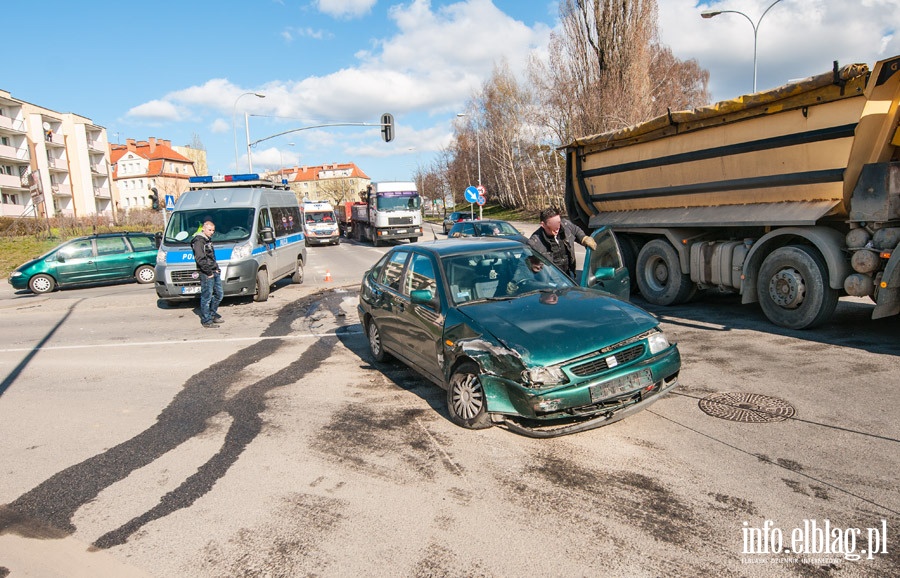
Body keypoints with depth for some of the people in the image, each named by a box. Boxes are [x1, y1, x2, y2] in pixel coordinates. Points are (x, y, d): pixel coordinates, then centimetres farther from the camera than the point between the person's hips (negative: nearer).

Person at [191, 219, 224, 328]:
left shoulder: (208, 240, 19)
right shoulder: (199, 241, -12)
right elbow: (200, 259, -19)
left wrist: (216, 268, 15)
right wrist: (209, 272, -17)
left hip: (214, 272, 10)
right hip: (206, 274, -10)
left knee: (218, 294, 15)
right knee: (207, 297, -4)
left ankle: (213, 314, 30)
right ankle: (206, 320, 2)